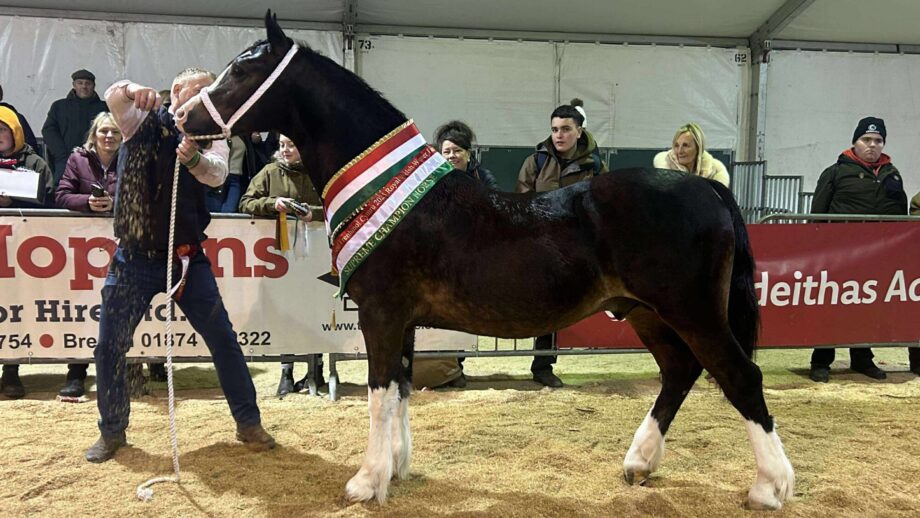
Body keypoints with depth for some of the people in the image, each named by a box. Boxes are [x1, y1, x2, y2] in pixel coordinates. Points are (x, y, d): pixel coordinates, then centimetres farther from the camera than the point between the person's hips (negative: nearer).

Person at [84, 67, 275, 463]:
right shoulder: (143, 121, 2)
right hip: (135, 256, 0)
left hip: (186, 255, 1)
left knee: (223, 339, 1)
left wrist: (194, 158, -40)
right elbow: (113, 97, -18)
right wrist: (131, 89, -42)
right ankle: (112, 432, 24)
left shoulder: (210, 139, 4)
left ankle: (249, 423, 15)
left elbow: (217, 173, -17)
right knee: (109, 347, 5)